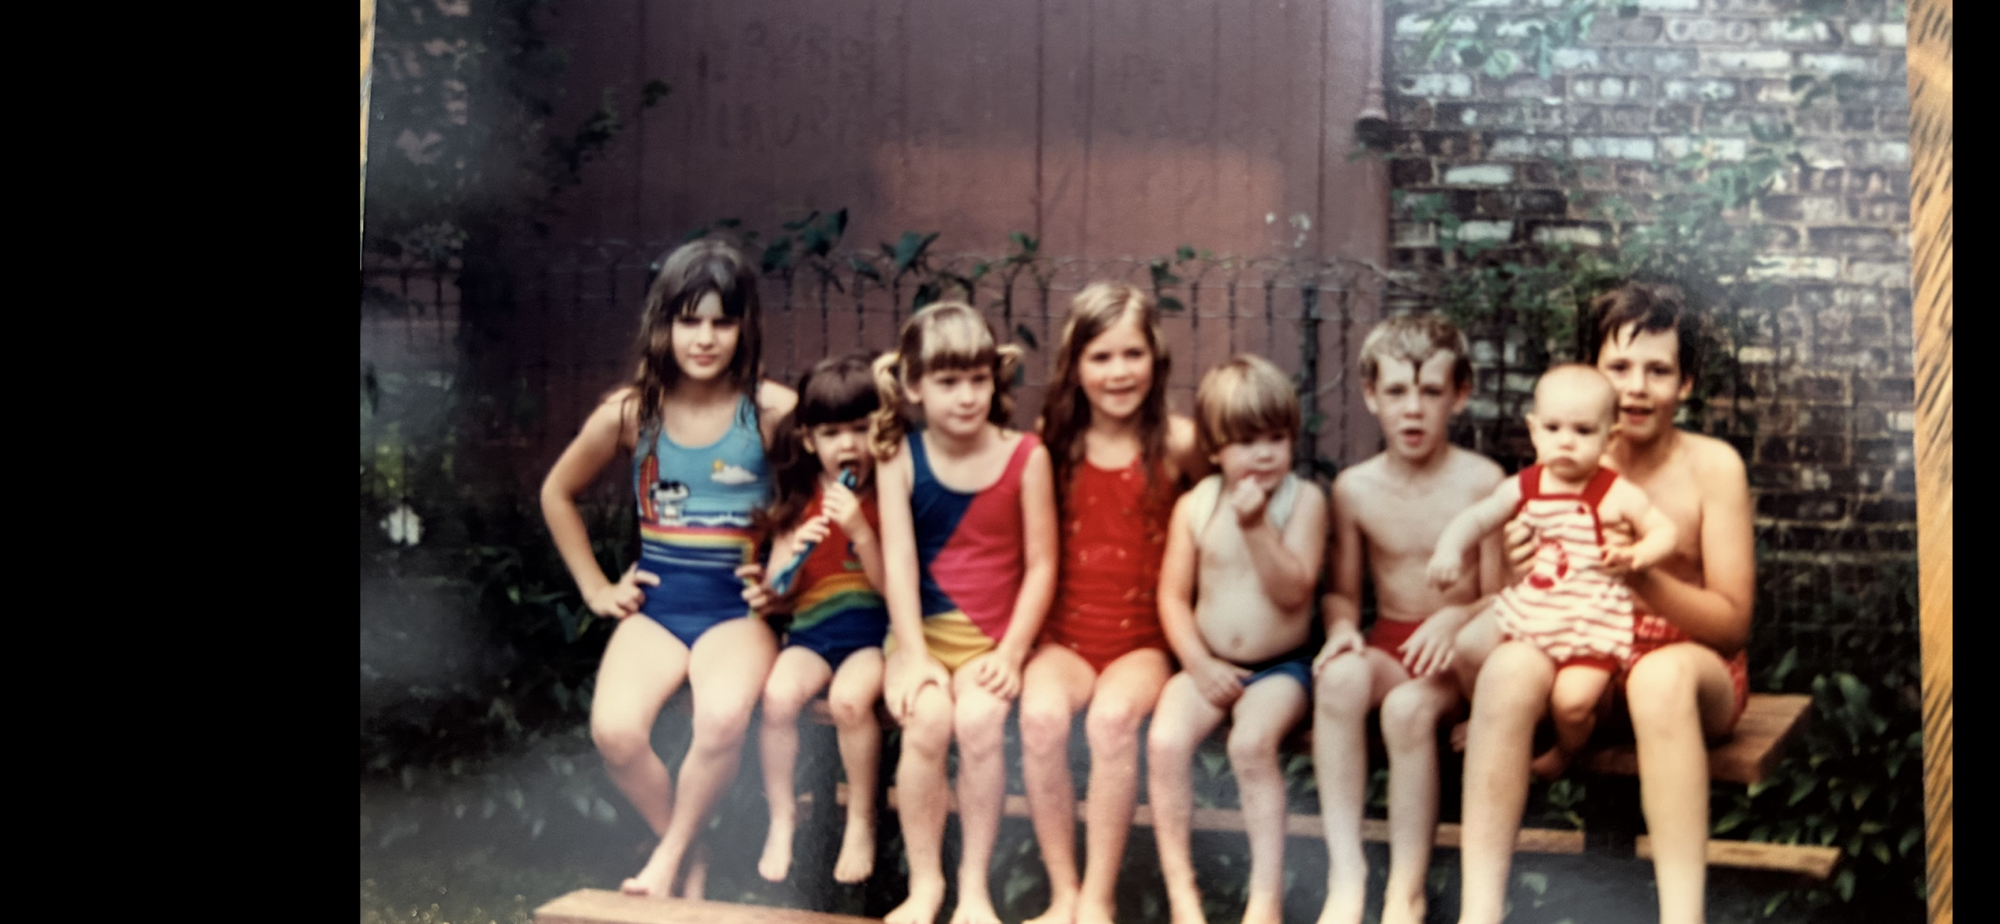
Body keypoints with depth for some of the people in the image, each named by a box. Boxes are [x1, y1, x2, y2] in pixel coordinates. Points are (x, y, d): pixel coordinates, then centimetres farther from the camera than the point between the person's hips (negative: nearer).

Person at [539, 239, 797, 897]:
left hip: (738, 607, -2)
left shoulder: (773, 411, -7)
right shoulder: (630, 413, 1)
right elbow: (558, 494, 18)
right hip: (654, 604, 2)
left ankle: (671, 855, -7)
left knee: (723, 718, -35)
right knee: (615, 729, -27)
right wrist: (596, 588, 13)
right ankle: (690, 857, 0)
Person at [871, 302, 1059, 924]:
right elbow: (898, 559, -6)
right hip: (921, 632, 1)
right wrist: (914, 655, -13)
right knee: (927, 721, -27)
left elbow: (1041, 564, -3)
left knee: (979, 721, -29)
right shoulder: (899, 458, -1)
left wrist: (1011, 654, -11)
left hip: (992, 638, -1)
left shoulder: (1026, 457, -4)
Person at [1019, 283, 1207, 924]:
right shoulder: (1052, 444, 3)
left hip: (1144, 637, -1)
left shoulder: (1176, 444, -3)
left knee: (1113, 716, -33)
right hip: (1065, 635, 2)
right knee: (1042, 715, -30)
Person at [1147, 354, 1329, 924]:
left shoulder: (1304, 499, -4)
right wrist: (1199, 664, -10)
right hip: (1210, 664, 3)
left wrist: (1257, 526, -24)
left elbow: (1294, 591, -14)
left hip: (1280, 666, -2)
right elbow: (1173, 596, 3)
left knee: (1251, 741, -31)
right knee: (1165, 740, -24)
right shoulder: (1194, 506, 3)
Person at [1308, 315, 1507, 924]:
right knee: (1341, 676, -33)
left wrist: (1456, 618, -23)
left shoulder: (1482, 481, -5)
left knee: (1408, 707, -35)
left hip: (1457, 652, -2)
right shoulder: (1354, 488, 4)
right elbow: (1342, 591, 12)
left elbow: (1500, 598, -3)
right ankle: (1345, 875, -32)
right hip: (1386, 645, 2)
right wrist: (1342, 629, -9)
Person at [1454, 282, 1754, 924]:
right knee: (1509, 666, -30)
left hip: (1689, 664, -2)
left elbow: (1733, 622, -8)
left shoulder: (1712, 467, -7)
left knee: (1662, 675, -38)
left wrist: (1643, 579, -26)